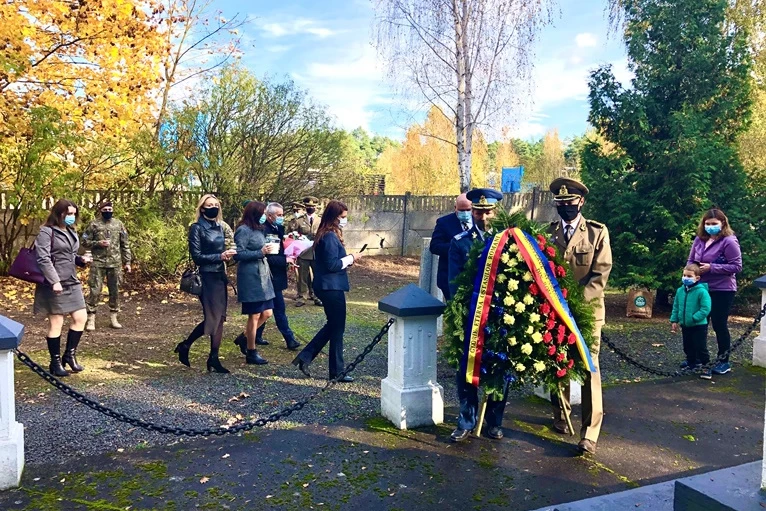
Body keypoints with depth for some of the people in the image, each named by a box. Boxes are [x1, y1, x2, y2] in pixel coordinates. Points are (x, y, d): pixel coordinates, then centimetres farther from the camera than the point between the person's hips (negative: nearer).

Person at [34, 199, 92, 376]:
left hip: (72, 282, 8)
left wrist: (81, 260, 3)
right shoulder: (47, 232, -10)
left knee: (80, 317, 6)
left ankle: (70, 354, 22)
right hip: (54, 284, -8)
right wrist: (54, 281, -25)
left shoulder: (71, 232, 15)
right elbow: (43, 259, -18)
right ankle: (56, 362, 13)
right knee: (56, 323, 1)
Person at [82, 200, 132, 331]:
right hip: (98, 263, -2)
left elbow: (125, 244, 9)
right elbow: (85, 242, 2)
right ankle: (91, 318, 5)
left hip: (115, 263, 3)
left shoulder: (118, 224, 7)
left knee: (114, 290, 8)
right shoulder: (94, 224, 0)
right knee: (95, 290, -3)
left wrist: (127, 262, 5)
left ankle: (114, 317, 18)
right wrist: (98, 243, -15)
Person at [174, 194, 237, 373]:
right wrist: (220, 256, -19)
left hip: (220, 276, 7)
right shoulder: (197, 228, -7)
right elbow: (197, 256, -12)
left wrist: (228, 253, -2)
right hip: (206, 277, -7)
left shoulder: (221, 227, 12)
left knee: (219, 318, 5)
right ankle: (185, 345, 13)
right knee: (212, 318, -5)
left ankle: (214, 359, 13)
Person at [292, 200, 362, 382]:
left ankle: (305, 357, 19)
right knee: (337, 328, 1)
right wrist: (350, 258, -11)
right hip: (332, 287, -10)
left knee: (332, 325, 19)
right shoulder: (330, 236, -18)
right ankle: (337, 372, 13)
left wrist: (347, 260, 9)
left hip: (327, 286, 10)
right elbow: (332, 265, -22)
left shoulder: (325, 234, 13)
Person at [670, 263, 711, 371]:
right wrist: (674, 320, 6)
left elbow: (705, 309, -22)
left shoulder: (702, 291, -18)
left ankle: (700, 361, 19)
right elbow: (676, 307, 10)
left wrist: (694, 318, -23)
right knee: (687, 346, 19)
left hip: (699, 325, -6)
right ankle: (690, 360, 35)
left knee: (700, 346, 5)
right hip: (685, 325, 6)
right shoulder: (680, 291, 2)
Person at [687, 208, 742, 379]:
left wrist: (711, 267, -21)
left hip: (722, 290, -6)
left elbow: (737, 266, -16)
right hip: (701, 288, 6)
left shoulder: (729, 241, -13)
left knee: (719, 325, 3)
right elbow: (690, 261, 13)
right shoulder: (699, 240, 3)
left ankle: (723, 362, 18)